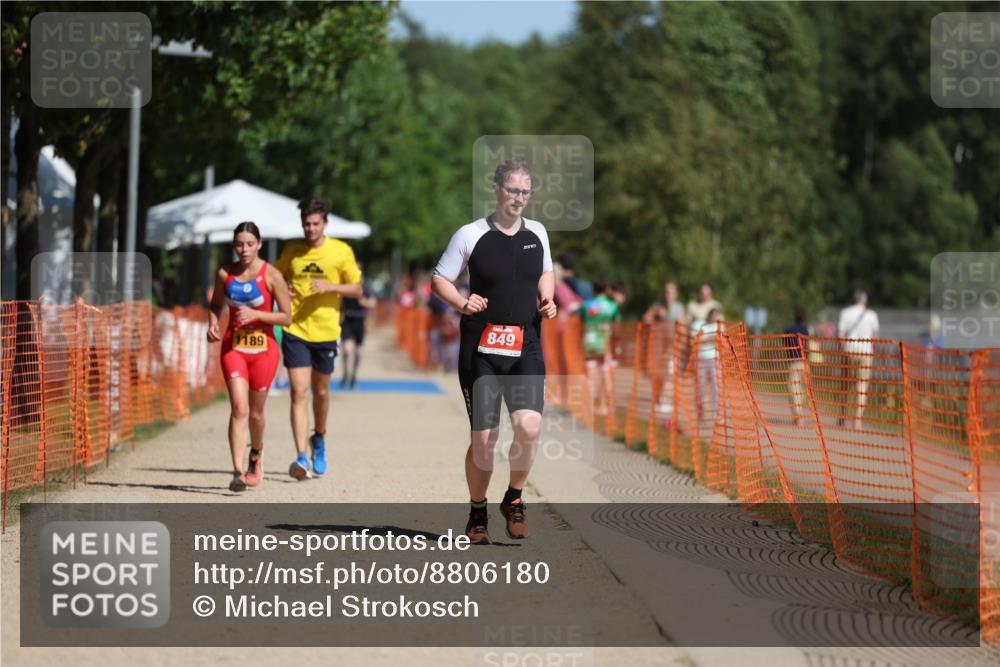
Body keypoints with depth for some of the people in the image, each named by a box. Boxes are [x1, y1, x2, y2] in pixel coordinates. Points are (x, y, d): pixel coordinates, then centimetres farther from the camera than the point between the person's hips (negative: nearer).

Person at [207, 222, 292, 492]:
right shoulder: (225, 274, 1)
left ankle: (256, 452, 42)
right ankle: (238, 472, -19)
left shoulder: (271, 275, -7)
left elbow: (286, 317, -6)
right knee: (239, 408, -15)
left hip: (263, 349, -1)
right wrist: (213, 323, -3)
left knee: (255, 411, 10)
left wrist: (255, 314, -19)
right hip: (233, 347, 1)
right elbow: (216, 304, 18)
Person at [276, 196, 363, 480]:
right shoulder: (292, 251, 3)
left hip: (326, 331, 0)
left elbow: (357, 289, 1)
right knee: (299, 393, -10)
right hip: (295, 331, 0)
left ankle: (319, 440, 42)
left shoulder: (341, 251, -2)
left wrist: (330, 287, -16)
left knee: (321, 392, 14)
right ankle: (302, 457, -15)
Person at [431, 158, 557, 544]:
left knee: (529, 426, -17)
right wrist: (462, 303, -16)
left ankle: (514, 499, 7)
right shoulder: (471, 235, -3)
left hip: (526, 349, 2)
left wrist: (547, 300, 5)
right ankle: (477, 512, 20)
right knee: (484, 437, -1)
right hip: (481, 350, -2)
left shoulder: (537, 234, 8)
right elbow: (440, 280, 3)